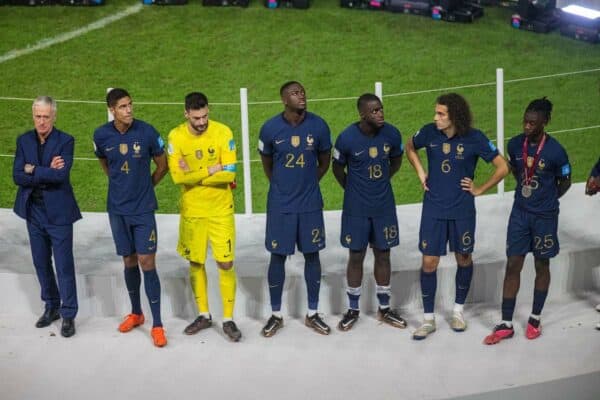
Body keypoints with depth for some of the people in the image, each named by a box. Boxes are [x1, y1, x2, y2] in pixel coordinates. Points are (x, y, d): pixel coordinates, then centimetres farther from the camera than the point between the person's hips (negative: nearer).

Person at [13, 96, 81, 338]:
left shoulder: (65, 141, -8)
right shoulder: (24, 140, 4)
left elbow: (61, 175, -21)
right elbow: (17, 176, -5)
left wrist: (33, 169, -11)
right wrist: (47, 172, -15)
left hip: (58, 212, -4)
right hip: (33, 211, 5)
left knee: (64, 265, 0)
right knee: (41, 263, 14)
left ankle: (68, 314, 11)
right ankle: (51, 306, 31)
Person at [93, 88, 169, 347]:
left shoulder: (147, 132, -12)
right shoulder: (101, 135, -5)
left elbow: (162, 165, 2)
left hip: (143, 209, -2)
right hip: (117, 209, 2)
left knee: (147, 262, -5)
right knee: (129, 261, 12)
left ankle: (157, 324, 1)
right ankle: (136, 313, 30)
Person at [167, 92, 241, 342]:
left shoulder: (223, 132, -11)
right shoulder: (176, 136, -7)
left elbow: (229, 174, -16)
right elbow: (177, 176, -16)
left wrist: (194, 176, -16)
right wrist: (213, 170, -16)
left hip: (221, 210, -2)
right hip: (191, 211, 2)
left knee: (225, 264, -1)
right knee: (195, 263, 12)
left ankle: (228, 319, 14)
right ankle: (203, 315, 29)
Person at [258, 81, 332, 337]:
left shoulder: (318, 125, -6)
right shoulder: (270, 128, -8)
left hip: (311, 204, 1)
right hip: (280, 205, -1)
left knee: (312, 255, 8)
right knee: (278, 257, 5)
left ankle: (313, 314, 22)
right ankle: (276, 315, 20)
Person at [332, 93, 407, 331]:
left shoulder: (392, 134, -8)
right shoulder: (347, 138, -16)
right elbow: (337, 168, 0)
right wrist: (353, 189, 8)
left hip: (384, 206, 2)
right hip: (356, 208, -2)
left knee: (382, 256, 10)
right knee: (356, 257, 6)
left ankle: (384, 309, 24)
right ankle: (353, 310, 21)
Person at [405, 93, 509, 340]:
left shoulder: (474, 138, -13)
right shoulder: (429, 132, -7)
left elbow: (502, 168, -5)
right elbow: (410, 147, 15)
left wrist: (480, 190, -4)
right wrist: (420, 172, 5)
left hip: (462, 210, -1)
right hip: (433, 209, 1)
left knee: (464, 259, 12)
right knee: (429, 262, 0)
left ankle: (458, 311, 33)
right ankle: (428, 319, 13)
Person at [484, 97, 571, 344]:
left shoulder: (555, 151, -17)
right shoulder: (515, 144, -5)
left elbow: (565, 182, -1)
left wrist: (545, 199, 4)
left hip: (545, 216, -3)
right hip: (519, 212, 3)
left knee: (541, 266, 10)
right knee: (513, 265, 2)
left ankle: (535, 319, 26)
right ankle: (506, 325, 9)